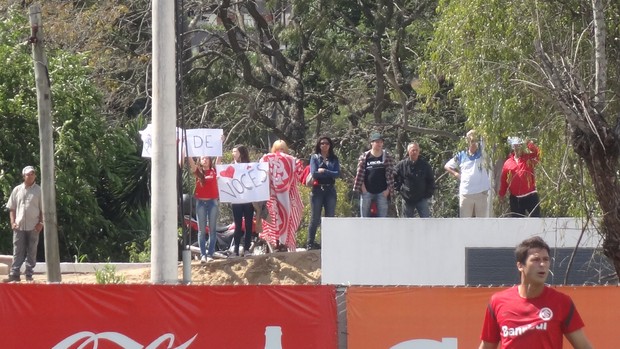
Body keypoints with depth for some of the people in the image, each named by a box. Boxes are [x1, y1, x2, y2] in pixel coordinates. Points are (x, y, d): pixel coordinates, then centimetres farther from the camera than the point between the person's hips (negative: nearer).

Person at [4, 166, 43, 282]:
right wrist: (13, 222, 0)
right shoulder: (17, 190, 8)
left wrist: (41, 223, -7)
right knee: (17, 251, -1)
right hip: (19, 226, 1)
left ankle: (29, 275, 5)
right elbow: (12, 208, 11)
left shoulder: (39, 191, 2)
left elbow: (43, 209, 3)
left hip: (33, 227, -1)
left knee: (32, 252, 2)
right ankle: (14, 275, -3)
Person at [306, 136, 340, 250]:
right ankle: (310, 243, 2)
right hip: (317, 190, -3)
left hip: (330, 190, 3)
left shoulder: (334, 159, 9)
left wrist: (324, 171, -11)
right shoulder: (315, 157, 3)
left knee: (330, 218, 4)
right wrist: (330, 174, -5)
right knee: (315, 218, -1)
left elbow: (338, 173, -4)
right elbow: (314, 173, -10)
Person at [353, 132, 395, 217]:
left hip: (382, 192, 0)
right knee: (364, 217, 2)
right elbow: (360, 173, 2)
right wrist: (361, 187, -7)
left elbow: (390, 173, 0)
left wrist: (389, 189, -7)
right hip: (367, 191, 0)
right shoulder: (364, 156, 2)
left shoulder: (387, 157, 3)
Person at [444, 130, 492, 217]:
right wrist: (456, 174, 4)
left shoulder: (482, 154, 6)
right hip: (465, 193, 1)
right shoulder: (461, 156, 10)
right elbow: (447, 166, 18)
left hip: (481, 193, -1)